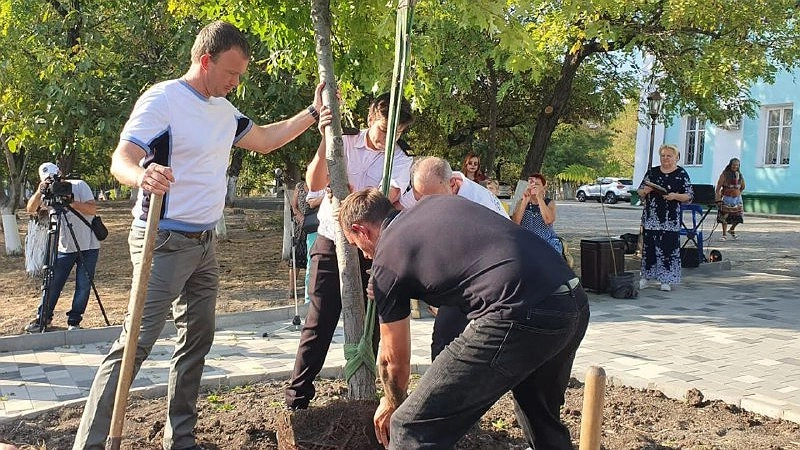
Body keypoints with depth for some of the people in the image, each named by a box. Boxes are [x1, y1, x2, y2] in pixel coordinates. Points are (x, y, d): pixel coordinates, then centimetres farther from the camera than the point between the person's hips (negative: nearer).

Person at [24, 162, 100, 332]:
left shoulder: (79, 186, -4)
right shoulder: (47, 194, 5)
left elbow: (93, 209, -15)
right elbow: (31, 209, -11)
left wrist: (70, 202, -26)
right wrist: (39, 192, -26)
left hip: (88, 247, -3)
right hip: (64, 248, 3)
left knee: (83, 286, -1)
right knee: (52, 284, 5)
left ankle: (74, 321, 11)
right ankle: (43, 318, 21)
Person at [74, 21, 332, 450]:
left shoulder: (224, 110, 12)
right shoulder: (162, 99, -13)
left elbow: (264, 140, 25)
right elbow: (121, 159, -21)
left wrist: (311, 114, 17)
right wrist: (142, 175, -44)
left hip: (204, 243, 9)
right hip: (163, 241, -9)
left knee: (197, 339, 11)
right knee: (136, 341, -11)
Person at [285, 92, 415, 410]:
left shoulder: (400, 161, 2)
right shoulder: (343, 144, 0)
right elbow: (314, 184, -13)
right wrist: (325, 139, -22)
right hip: (331, 244, -1)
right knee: (319, 322, -3)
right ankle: (297, 397, 5)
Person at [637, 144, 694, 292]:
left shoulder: (681, 174, 2)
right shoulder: (652, 172, 11)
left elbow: (689, 196, -1)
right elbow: (640, 192, 14)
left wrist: (675, 196, -18)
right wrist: (645, 191, -8)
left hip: (670, 220, -3)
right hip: (651, 218, 3)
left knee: (668, 248, -3)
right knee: (648, 246, 5)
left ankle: (666, 280, 5)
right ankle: (645, 277, 15)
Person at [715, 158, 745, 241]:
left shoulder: (739, 175, 8)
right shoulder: (725, 174, -6)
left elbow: (743, 187, 25)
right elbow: (718, 187, -9)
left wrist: (738, 193, 14)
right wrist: (719, 199, -14)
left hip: (737, 198, 4)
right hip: (727, 198, -4)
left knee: (738, 216, 1)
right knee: (725, 217, -3)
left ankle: (732, 229, 27)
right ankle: (724, 234, 7)